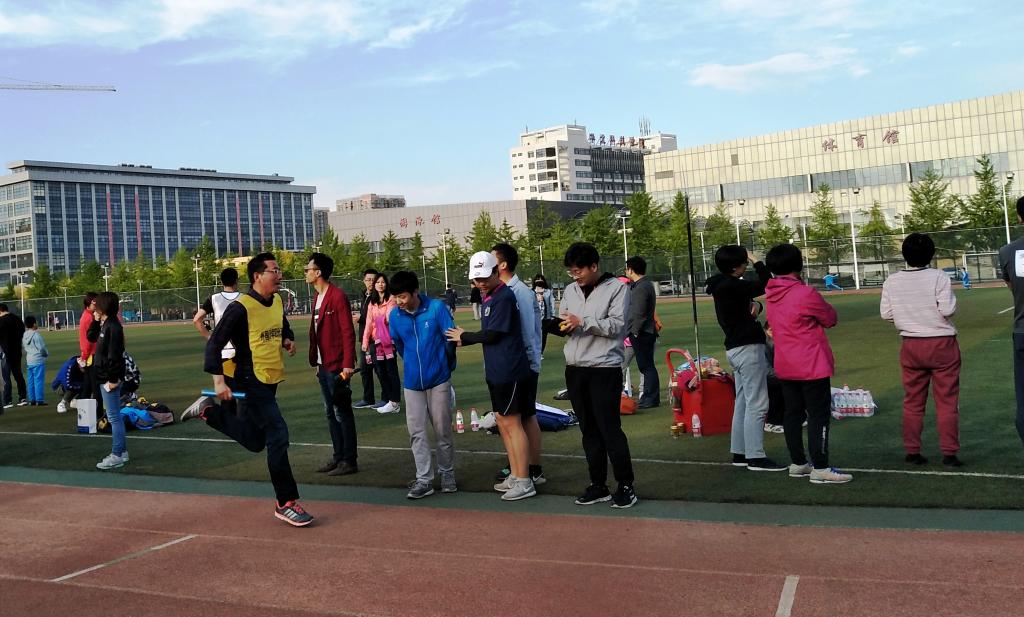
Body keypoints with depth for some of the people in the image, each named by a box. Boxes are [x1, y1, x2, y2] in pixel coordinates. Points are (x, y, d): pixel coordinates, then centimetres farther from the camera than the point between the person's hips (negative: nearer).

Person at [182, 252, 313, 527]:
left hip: (271, 381, 9)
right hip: (251, 383, -9)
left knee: (254, 441, 19)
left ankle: (209, 410, 37)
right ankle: (286, 503, -4)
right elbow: (215, 343, -17)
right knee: (278, 435, -14)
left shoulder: (277, 301, 7)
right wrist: (219, 381, -23)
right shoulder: (241, 307, -17)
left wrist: (288, 340, 2)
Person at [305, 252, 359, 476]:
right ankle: (338, 457, 23)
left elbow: (348, 332, -17)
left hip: (337, 366, -9)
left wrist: (347, 364, -21)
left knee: (342, 413, -2)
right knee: (331, 413, 14)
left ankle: (349, 460, 5)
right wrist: (314, 361, 13)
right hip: (323, 366, 9)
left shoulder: (337, 296, -13)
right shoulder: (317, 298, 14)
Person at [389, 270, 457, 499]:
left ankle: (447, 474, 23)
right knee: (416, 432, 1)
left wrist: (447, 366, 5)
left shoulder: (436, 308, -14)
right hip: (412, 382, 3)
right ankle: (424, 480, 7)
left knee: (442, 430, 8)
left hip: (438, 379, -3)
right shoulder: (395, 315, -3)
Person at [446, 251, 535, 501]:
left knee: (512, 423, -4)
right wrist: (462, 340, 8)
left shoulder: (504, 297, -16)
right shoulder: (489, 297, 13)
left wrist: (464, 336, -3)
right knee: (502, 421, 14)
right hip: (496, 371, 10)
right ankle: (515, 475, 24)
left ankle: (524, 482, 3)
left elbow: (492, 335, -17)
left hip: (510, 371, -10)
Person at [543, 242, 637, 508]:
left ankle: (626, 486, 6)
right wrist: (559, 325, -6)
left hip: (605, 369, -6)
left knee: (610, 429, -6)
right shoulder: (570, 290, 12)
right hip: (575, 369, 6)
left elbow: (617, 325, -14)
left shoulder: (616, 288, -5)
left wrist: (583, 322, -17)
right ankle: (598, 485, 19)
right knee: (589, 430, 10)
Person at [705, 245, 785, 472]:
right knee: (757, 404, -7)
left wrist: (755, 305, -3)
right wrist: (756, 261, -2)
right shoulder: (731, 286, -18)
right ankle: (755, 457, -7)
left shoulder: (723, 285, 12)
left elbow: (749, 298, 20)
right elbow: (766, 284, -16)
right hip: (747, 348, -10)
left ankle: (739, 453, 17)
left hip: (736, 348, 10)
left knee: (743, 402, 13)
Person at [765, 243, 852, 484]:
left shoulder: (772, 295, 6)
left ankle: (798, 463, 21)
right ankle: (820, 469, -2)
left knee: (793, 414, 13)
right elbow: (831, 318, -4)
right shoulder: (806, 293, -16)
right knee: (819, 416, -2)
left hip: (785, 366, 8)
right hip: (811, 365, -7)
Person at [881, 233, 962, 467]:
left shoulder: (892, 281, -2)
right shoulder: (938, 277, -13)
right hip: (941, 343, -3)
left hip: (910, 345, 3)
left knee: (912, 401, 12)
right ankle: (949, 452, 4)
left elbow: (886, 314, 0)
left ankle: (912, 451, 15)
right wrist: (951, 298, 4)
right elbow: (947, 310, -17)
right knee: (947, 400, 4)